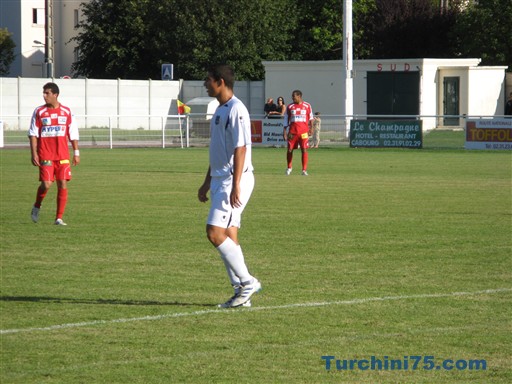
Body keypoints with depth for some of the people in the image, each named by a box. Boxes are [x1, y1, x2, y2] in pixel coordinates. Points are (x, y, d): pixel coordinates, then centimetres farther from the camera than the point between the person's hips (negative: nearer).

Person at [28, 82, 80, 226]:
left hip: (63, 155, 2)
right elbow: (33, 134, 2)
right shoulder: (39, 112, 2)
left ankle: (59, 218, 2)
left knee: (63, 184, -4)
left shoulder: (66, 112, 6)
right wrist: (34, 153, -6)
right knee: (46, 184, -11)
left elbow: (73, 133, 10)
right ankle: (36, 207, 17)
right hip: (45, 155, -2)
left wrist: (76, 153, 6)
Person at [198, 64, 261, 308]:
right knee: (228, 237, 8)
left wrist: (236, 185, -24)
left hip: (233, 182, -10)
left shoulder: (236, 109, -14)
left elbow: (240, 149, -20)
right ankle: (242, 293, 10)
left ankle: (247, 282, -8)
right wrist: (207, 183, 25)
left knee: (214, 233, -14)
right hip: (220, 181, 10)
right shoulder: (220, 109, 17)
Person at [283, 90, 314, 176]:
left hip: (303, 132, -2)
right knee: (289, 150, 4)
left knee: (304, 150, -8)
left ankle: (304, 170, -4)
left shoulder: (307, 106, 4)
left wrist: (311, 128, 2)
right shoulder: (290, 107, 7)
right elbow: (286, 119, 9)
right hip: (292, 132, 2)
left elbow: (310, 118, 11)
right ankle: (289, 168, 24)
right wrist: (284, 131, 3)